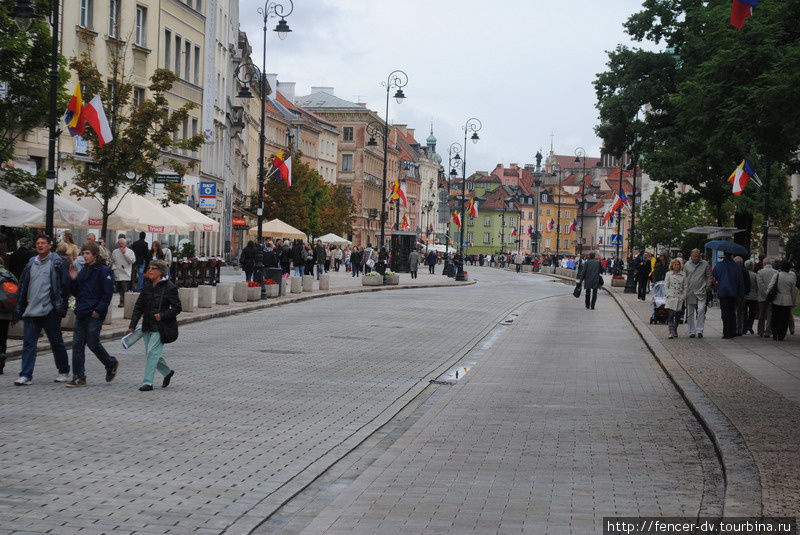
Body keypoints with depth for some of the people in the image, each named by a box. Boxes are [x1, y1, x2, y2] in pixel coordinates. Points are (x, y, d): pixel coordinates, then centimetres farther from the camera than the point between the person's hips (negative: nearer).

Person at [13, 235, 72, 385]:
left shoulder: (57, 263, -4)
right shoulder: (31, 263, 12)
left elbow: (65, 285, -6)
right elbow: (23, 286, 16)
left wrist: (61, 307, -9)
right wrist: (20, 308, 11)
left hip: (50, 311, -5)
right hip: (31, 310, 5)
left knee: (57, 342, 8)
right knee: (28, 343, -2)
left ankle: (64, 372, 22)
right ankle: (26, 375, -1)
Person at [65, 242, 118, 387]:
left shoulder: (103, 271, -8)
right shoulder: (83, 271, 15)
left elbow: (108, 293, -13)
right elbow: (76, 292, 19)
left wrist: (99, 310, -17)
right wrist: (73, 279, 3)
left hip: (95, 315, -7)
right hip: (81, 313, 7)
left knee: (93, 343, -2)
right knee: (77, 344, 2)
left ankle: (111, 364, 23)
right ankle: (79, 377, 6)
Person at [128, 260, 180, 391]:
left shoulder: (169, 287, -7)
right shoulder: (147, 288, 11)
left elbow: (177, 308, -7)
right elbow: (138, 307, 12)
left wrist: (162, 315, -19)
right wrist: (132, 325, 3)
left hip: (161, 327, -7)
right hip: (147, 326, 7)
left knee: (152, 352, -13)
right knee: (152, 353, 12)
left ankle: (147, 382, -10)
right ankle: (167, 372, 35)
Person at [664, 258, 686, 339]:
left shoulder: (683, 274, 7)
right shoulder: (668, 274, 5)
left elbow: (685, 286, 8)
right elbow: (665, 286, 4)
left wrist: (683, 296, -1)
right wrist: (669, 295, -6)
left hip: (680, 298, 2)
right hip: (671, 298, -2)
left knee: (677, 316, 8)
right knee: (671, 314, -14)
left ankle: (675, 331, 22)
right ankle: (671, 332, -15)